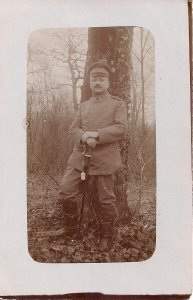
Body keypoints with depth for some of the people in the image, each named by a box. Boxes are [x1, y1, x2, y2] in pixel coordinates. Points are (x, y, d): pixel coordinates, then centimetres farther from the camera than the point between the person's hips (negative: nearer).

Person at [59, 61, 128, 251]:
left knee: (106, 199, 3)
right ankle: (70, 230, 19)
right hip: (80, 155, 4)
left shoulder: (118, 104, 4)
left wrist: (96, 134, -19)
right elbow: (73, 129, 8)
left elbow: (121, 129, -9)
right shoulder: (83, 106, 17)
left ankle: (106, 236, 22)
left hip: (105, 158, -4)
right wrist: (83, 136, -16)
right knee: (67, 190, -2)